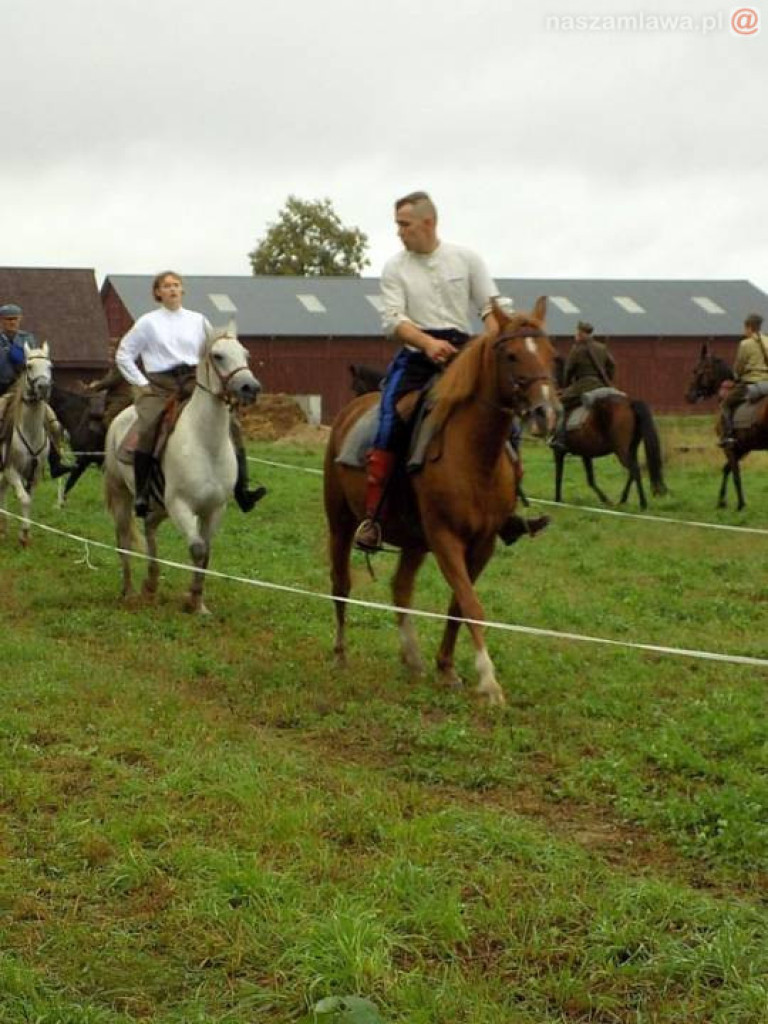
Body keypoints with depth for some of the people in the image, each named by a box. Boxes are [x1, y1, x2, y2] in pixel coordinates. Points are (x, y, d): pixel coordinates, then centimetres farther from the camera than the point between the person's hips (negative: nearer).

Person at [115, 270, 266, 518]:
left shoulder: (198, 320, 15)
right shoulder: (148, 322, 8)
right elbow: (123, 355, 11)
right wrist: (141, 383, 1)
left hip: (195, 381, 3)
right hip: (159, 385, -2)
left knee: (230, 423, -16)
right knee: (148, 431, -30)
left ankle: (241, 490, -16)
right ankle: (142, 493, -20)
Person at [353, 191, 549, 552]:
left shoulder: (466, 259, 5)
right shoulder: (395, 268, 3)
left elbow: (491, 308, 4)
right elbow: (393, 319, -8)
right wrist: (428, 343, -26)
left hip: (463, 353, 2)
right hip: (416, 357, -2)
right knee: (389, 427, -20)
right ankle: (371, 517, -16)